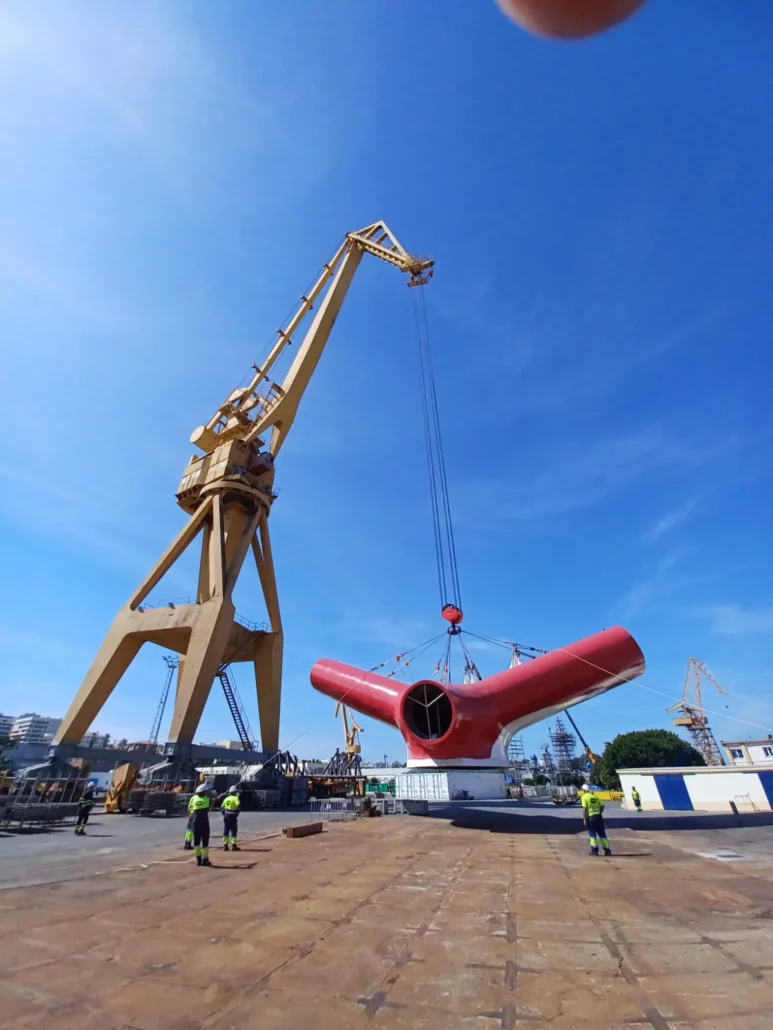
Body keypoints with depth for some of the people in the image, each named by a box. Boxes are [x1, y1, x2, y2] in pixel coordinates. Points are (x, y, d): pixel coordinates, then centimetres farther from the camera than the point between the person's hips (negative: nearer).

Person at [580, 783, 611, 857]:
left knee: (592, 834, 7)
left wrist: (584, 819, -8)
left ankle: (594, 850, 7)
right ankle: (607, 849, 15)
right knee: (602, 833, 13)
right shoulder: (594, 796, 11)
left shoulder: (584, 797, -4)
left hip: (590, 817, -5)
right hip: (598, 816, 5)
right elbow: (602, 806, 10)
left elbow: (584, 808, -13)